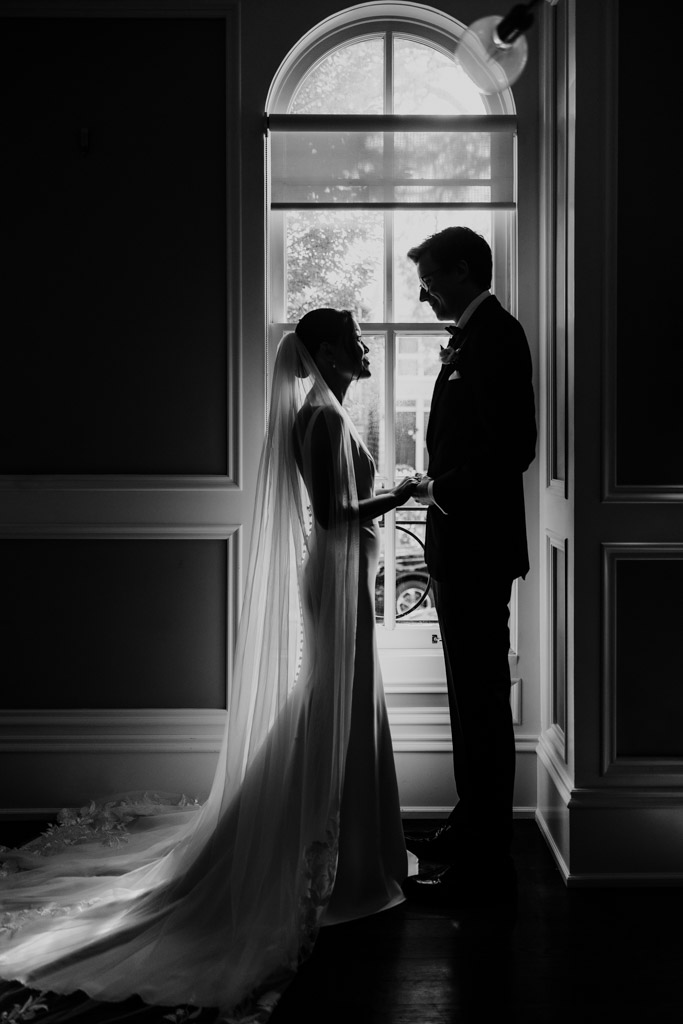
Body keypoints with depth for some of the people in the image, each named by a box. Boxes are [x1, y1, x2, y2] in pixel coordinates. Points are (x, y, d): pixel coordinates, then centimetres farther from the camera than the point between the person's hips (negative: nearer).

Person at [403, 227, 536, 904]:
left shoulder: (494, 336, -14)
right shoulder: (475, 337, 16)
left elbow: (513, 446, -23)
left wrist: (441, 491, -14)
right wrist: (437, 486, 8)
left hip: (476, 548, -11)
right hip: (465, 548, 11)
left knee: (481, 701, -5)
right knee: (473, 696, 18)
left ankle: (484, 865, 2)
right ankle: (472, 828, 31)